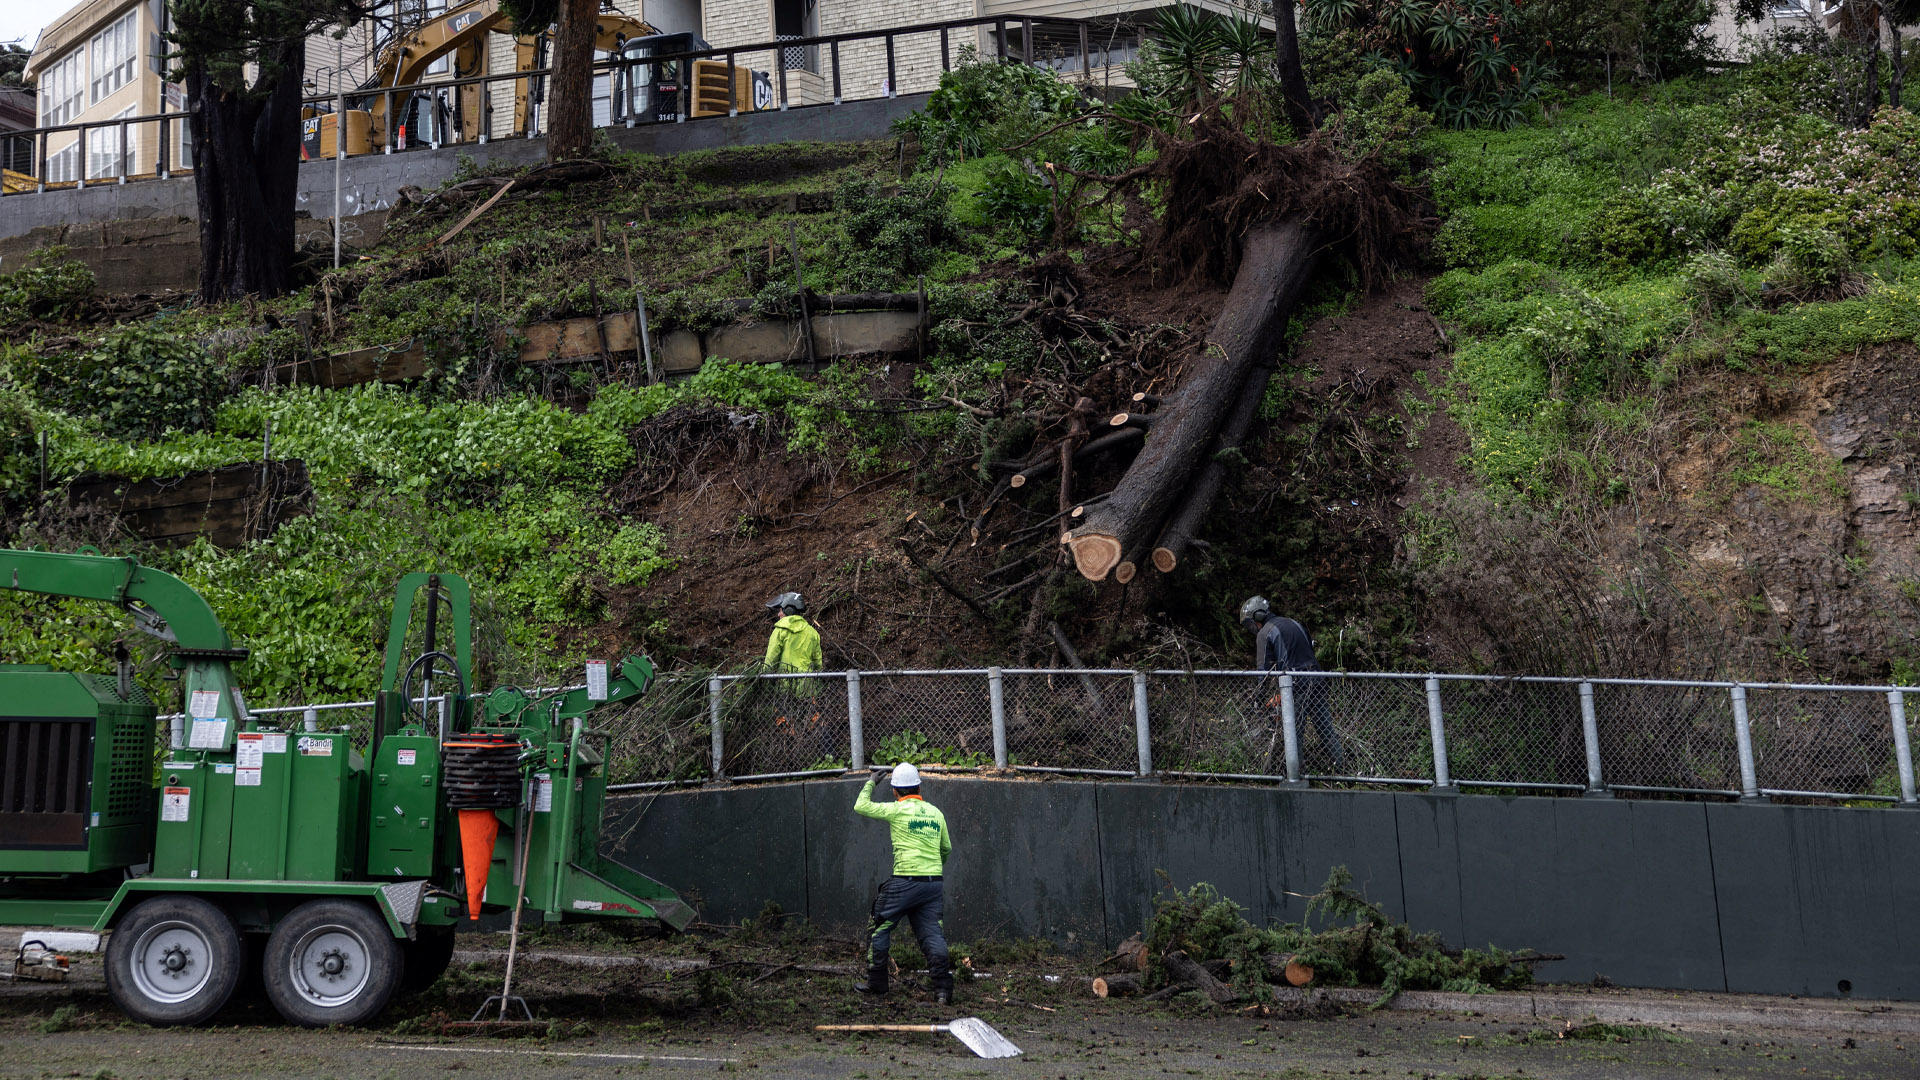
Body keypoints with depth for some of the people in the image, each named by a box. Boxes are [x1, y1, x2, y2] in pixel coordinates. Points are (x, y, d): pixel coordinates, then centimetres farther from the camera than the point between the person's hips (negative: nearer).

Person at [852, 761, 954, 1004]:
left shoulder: (899, 809, -6)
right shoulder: (936, 813, 11)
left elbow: (861, 806, 1)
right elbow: (946, 848, 22)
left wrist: (871, 782, 16)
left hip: (905, 882, -5)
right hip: (934, 883, 5)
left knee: (879, 929, 11)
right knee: (932, 934, 3)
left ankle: (876, 983, 17)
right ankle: (943, 988, -8)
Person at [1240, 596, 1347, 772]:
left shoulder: (1264, 633, -2)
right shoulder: (1294, 624, 20)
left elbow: (1263, 668, -5)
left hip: (1295, 685, -7)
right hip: (1316, 681, 7)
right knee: (1326, 727, 7)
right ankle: (1343, 769, 4)